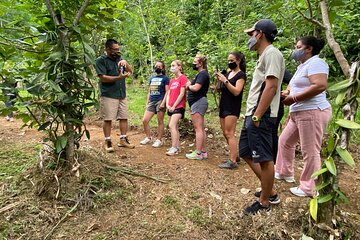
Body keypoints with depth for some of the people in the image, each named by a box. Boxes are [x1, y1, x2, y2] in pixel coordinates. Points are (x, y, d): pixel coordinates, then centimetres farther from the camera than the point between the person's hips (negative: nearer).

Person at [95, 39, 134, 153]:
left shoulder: (119, 59, 15)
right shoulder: (101, 60, -5)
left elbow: (130, 72, 11)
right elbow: (103, 78, -14)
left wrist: (125, 63, -7)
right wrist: (119, 77, -22)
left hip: (122, 95, 6)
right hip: (108, 95, -6)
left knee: (124, 117, 7)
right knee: (108, 119, -2)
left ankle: (123, 139, 18)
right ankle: (108, 142, 9)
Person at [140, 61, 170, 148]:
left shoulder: (165, 78, 1)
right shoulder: (151, 78, 18)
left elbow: (167, 92, -6)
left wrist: (163, 102, -16)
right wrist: (147, 103, 15)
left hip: (160, 101, -6)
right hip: (151, 102, 6)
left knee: (160, 122, 1)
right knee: (144, 120, 2)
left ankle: (159, 140, 11)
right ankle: (148, 137, 19)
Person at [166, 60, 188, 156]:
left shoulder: (183, 78, -7)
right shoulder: (172, 80, 17)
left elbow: (182, 94, -14)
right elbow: (168, 94, 13)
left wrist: (174, 106, -14)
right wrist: (167, 105, -3)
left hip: (178, 106, -8)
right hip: (171, 107, 8)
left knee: (172, 126, -16)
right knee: (175, 127, 11)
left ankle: (174, 148, -12)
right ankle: (177, 146, 19)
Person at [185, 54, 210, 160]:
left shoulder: (202, 74, -12)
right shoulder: (201, 74, 21)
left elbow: (196, 88, -22)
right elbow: (193, 86, 20)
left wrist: (189, 86, -3)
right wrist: (190, 85, 0)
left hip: (198, 102, -11)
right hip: (197, 102, 11)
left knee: (198, 128, -8)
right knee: (201, 129, 12)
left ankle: (198, 153, -4)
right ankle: (203, 152, 18)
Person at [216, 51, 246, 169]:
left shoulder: (241, 75, -5)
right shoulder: (228, 73, 16)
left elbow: (236, 92, -17)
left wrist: (225, 81, -22)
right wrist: (219, 80, 0)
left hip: (232, 108, -8)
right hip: (223, 106, 8)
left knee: (229, 134, -11)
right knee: (225, 133, 11)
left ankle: (233, 161, -8)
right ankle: (234, 155, 22)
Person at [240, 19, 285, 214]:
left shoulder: (271, 53, -10)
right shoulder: (264, 55, 21)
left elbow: (271, 87, -20)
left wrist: (257, 116, -22)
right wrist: (251, 116, 18)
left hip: (261, 116, -11)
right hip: (252, 115, 11)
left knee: (264, 159, 0)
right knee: (246, 153, 16)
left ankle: (265, 202, 15)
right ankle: (269, 191, 28)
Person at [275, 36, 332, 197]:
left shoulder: (315, 63, -11)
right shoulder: (302, 66, 20)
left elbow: (320, 86, -25)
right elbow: (296, 86, 28)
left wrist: (294, 98, -21)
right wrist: (287, 92, 4)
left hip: (312, 112, -11)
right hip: (298, 113, 11)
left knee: (310, 152, -3)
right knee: (284, 141, 17)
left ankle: (309, 189, 8)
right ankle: (284, 172, 33)